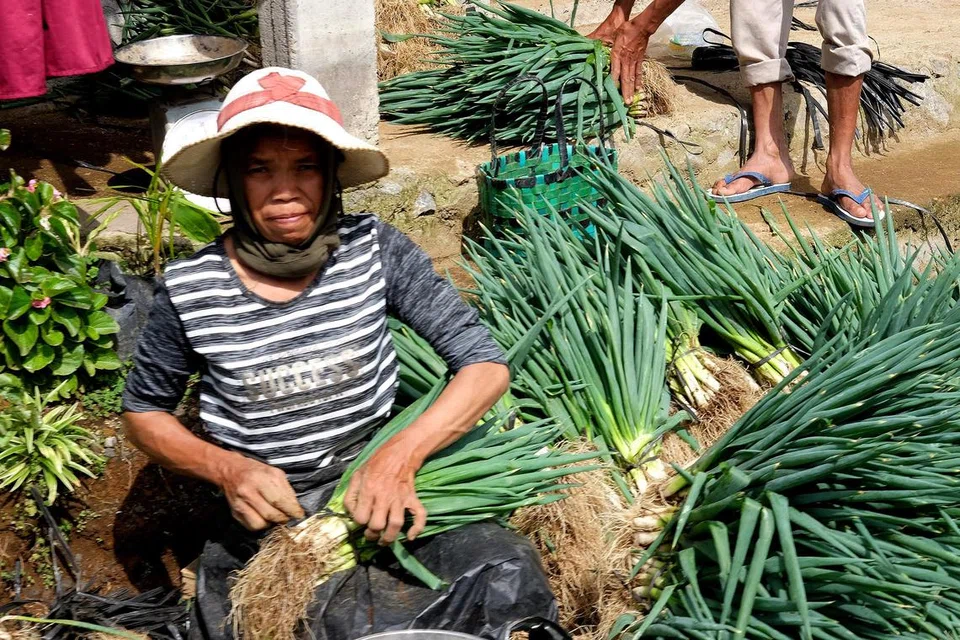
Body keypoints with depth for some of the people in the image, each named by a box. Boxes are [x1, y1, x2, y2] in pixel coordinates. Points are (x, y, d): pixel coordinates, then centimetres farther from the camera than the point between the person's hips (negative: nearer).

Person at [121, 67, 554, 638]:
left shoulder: (373, 249, -11)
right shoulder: (190, 290, -12)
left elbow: (487, 365, -12)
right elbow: (143, 412, 5)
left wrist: (399, 457, -28)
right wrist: (227, 468, -15)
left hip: (382, 486, 1)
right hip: (264, 516, 0)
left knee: (511, 575, -13)